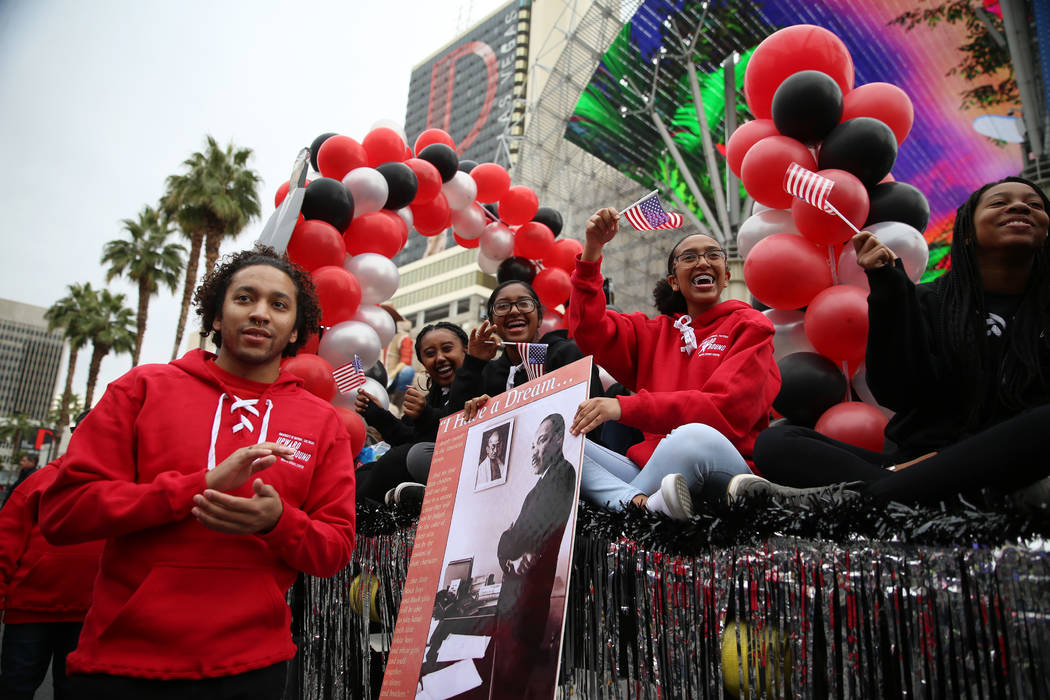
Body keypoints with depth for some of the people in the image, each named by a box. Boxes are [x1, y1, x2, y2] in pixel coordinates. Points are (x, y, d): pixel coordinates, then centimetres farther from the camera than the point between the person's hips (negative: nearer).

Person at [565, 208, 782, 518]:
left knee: (694, 437, -40)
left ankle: (622, 502, -20)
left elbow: (727, 409, -10)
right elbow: (590, 330, 8)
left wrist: (624, 407, -19)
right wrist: (593, 248, -1)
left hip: (722, 472, -5)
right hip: (649, 472, 5)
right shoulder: (656, 332, 22)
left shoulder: (748, 325, 6)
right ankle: (643, 504, -36)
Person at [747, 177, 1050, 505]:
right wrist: (888, 290, -10)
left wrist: (950, 456, -16)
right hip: (913, 459, 1)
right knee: (775, 442, -19)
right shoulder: (927, 302, 9)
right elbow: (898, 394, -4)